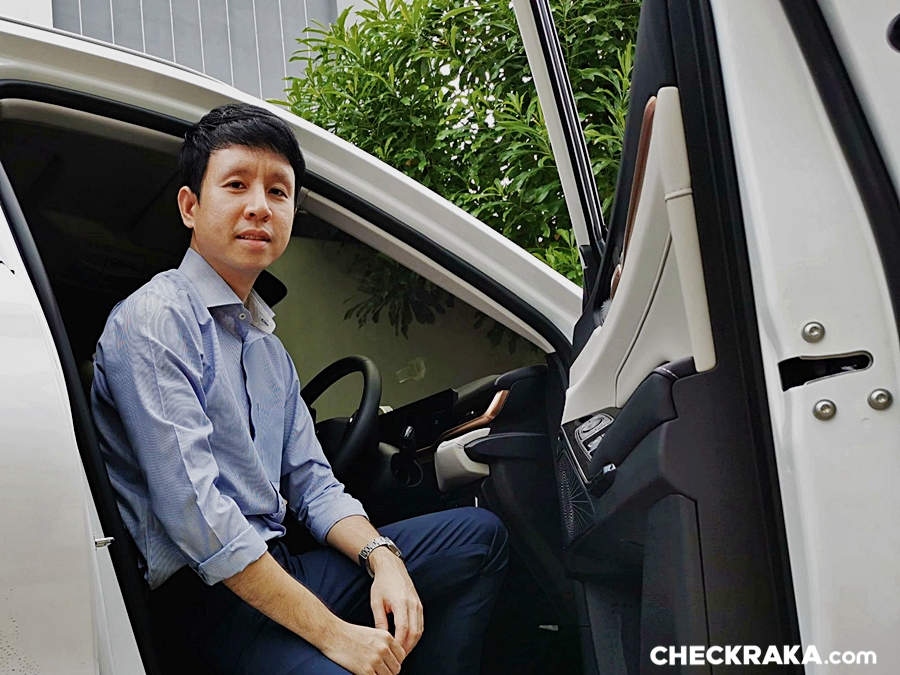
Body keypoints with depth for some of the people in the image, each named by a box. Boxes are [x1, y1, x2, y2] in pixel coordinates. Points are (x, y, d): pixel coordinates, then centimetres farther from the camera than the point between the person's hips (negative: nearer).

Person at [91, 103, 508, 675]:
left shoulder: (268, 345, 18)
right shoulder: (152, 322, -12)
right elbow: (194, 512, -21)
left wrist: (383, 558, -6)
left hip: (277, 568, 9)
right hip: (204, 597, -9)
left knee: (479, 535, 7)